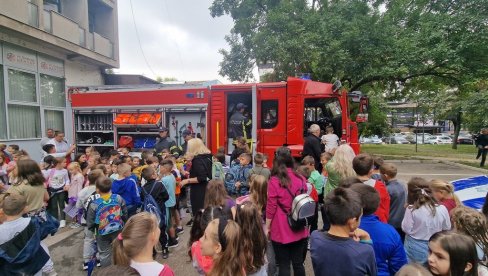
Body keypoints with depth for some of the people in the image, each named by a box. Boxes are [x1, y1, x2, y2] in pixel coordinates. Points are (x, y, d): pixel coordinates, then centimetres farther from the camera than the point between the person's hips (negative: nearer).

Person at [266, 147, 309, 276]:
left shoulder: (274, 181, -16)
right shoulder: (301, 179, -2)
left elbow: (271, 207, -12)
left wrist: (267, 227, 1)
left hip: (281, 230, -4)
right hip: (299, 230, 4)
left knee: (283, 265, 9)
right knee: (298, 263, 17)